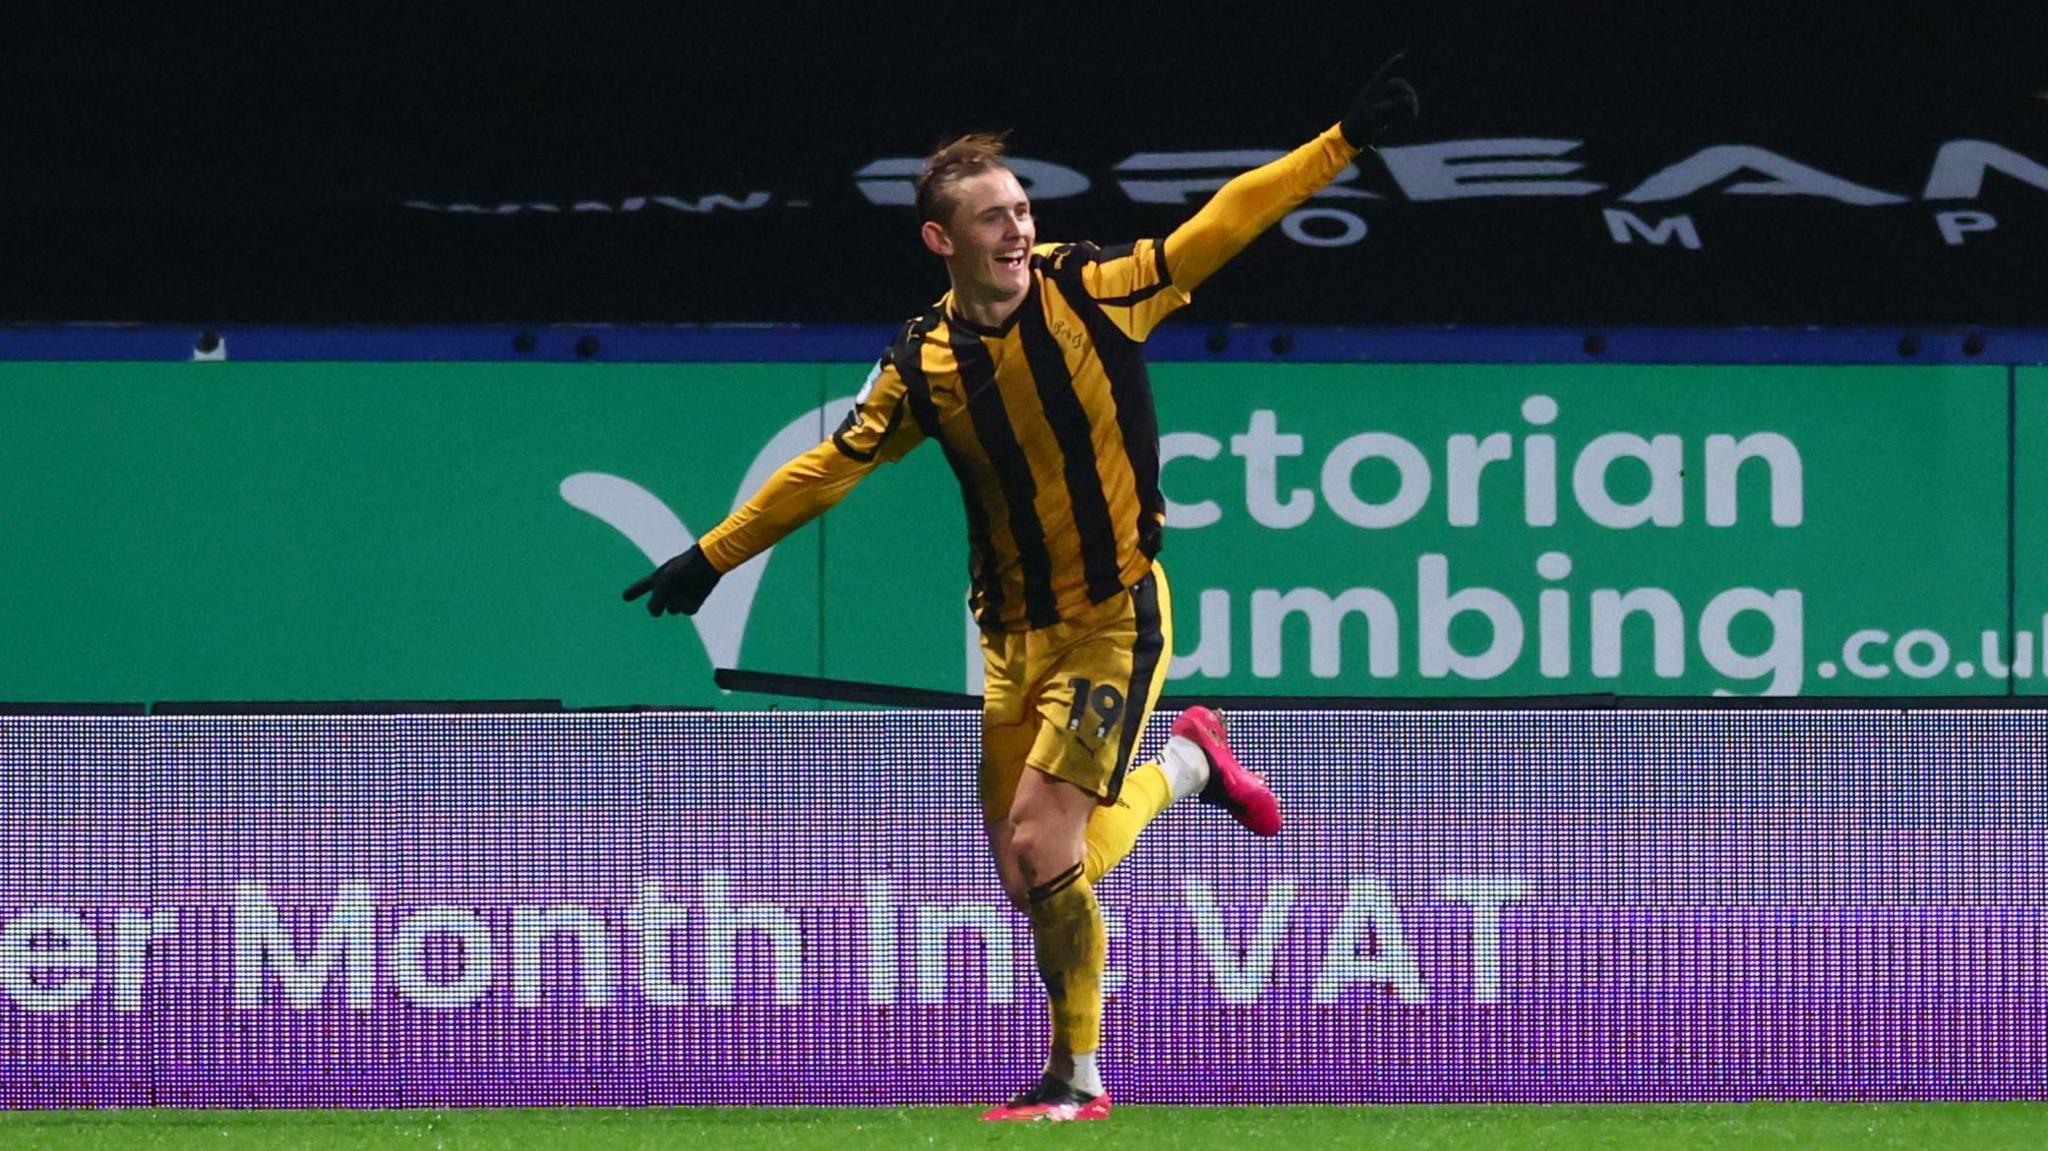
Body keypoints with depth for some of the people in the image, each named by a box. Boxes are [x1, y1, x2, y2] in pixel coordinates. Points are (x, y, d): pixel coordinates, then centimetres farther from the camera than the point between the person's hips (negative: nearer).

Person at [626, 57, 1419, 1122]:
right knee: (1029, 875, 6)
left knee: (1041, 840, -16)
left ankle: (1076, 1077, -1)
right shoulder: (921, 367, -1)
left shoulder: (1095, 292, -9)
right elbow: (828, 468, 9)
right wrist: (709, 559, 11)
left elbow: (1221, 225, -9)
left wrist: (1345, 141, -15)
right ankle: (1185, 762, 34)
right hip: (1014, 634, 4)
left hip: (1115, 616, -4)